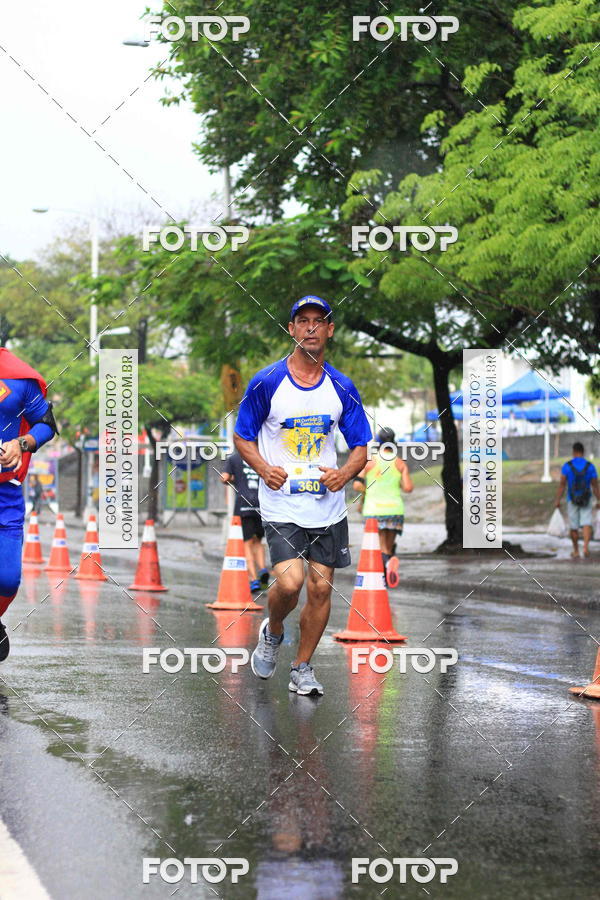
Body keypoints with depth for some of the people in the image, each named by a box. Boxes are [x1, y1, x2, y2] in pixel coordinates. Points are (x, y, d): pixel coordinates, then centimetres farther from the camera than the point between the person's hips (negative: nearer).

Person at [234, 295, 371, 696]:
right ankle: (272, 633, 14)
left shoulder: (342, 388, 4)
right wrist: (264, 468, -13)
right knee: (290, 582, -18)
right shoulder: (266, 382, -5)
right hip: (281, 505, -3)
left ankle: (302, 669, 20)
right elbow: (243, 436, 4)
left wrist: (345, 473, -9)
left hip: (328, 506, 3)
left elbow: (360, 446, 11)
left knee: (321, 588, 4)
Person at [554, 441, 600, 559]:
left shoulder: (567, 466, -8)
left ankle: (576, 551, 22)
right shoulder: (590, 466, -5)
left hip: (572, 501, 0)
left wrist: (557, 500, -5)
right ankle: (586, 547, -25)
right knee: (586, 524, -2)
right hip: (586, 500, 0)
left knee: (573, 527, 12)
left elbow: (562, 484, -10)